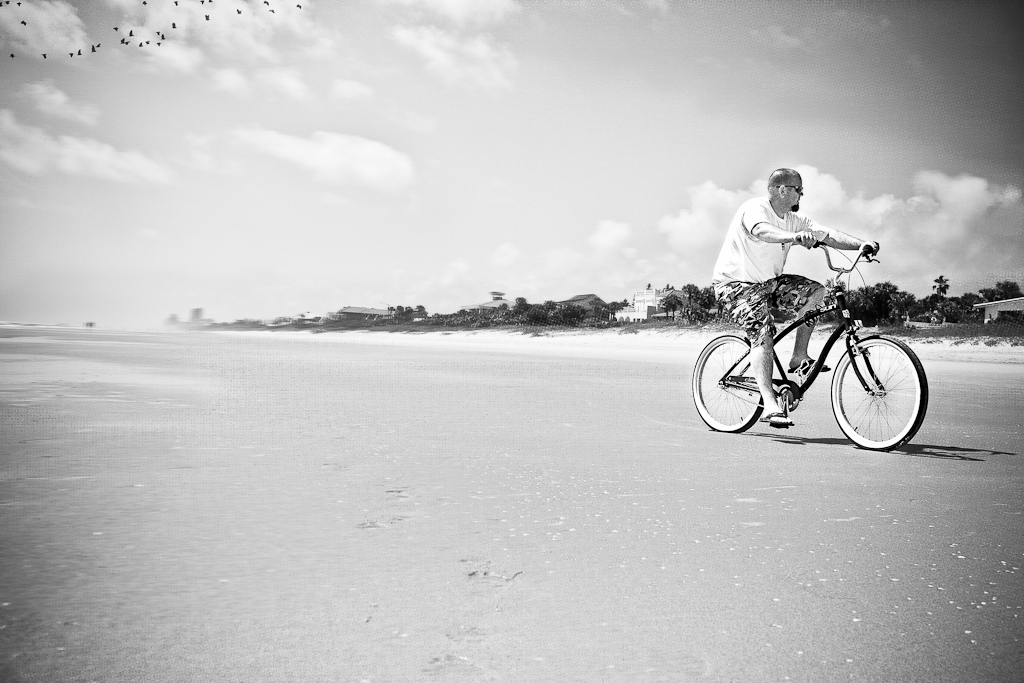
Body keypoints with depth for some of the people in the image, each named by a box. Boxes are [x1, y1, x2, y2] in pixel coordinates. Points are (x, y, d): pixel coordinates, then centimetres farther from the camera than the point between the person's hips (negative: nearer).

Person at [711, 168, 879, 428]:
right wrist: (794, 236, -58)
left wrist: (861, 244, -23)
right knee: (763, 334, -23)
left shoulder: (795, 221, 5)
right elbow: (762, 231, -40)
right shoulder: (754, 208, -17)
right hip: (738, 283, -7)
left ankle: (799, 358, -2)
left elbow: (830, 235, -6)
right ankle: (770, 404, -27)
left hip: (769, 281, 7)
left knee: (815, 292, -11)